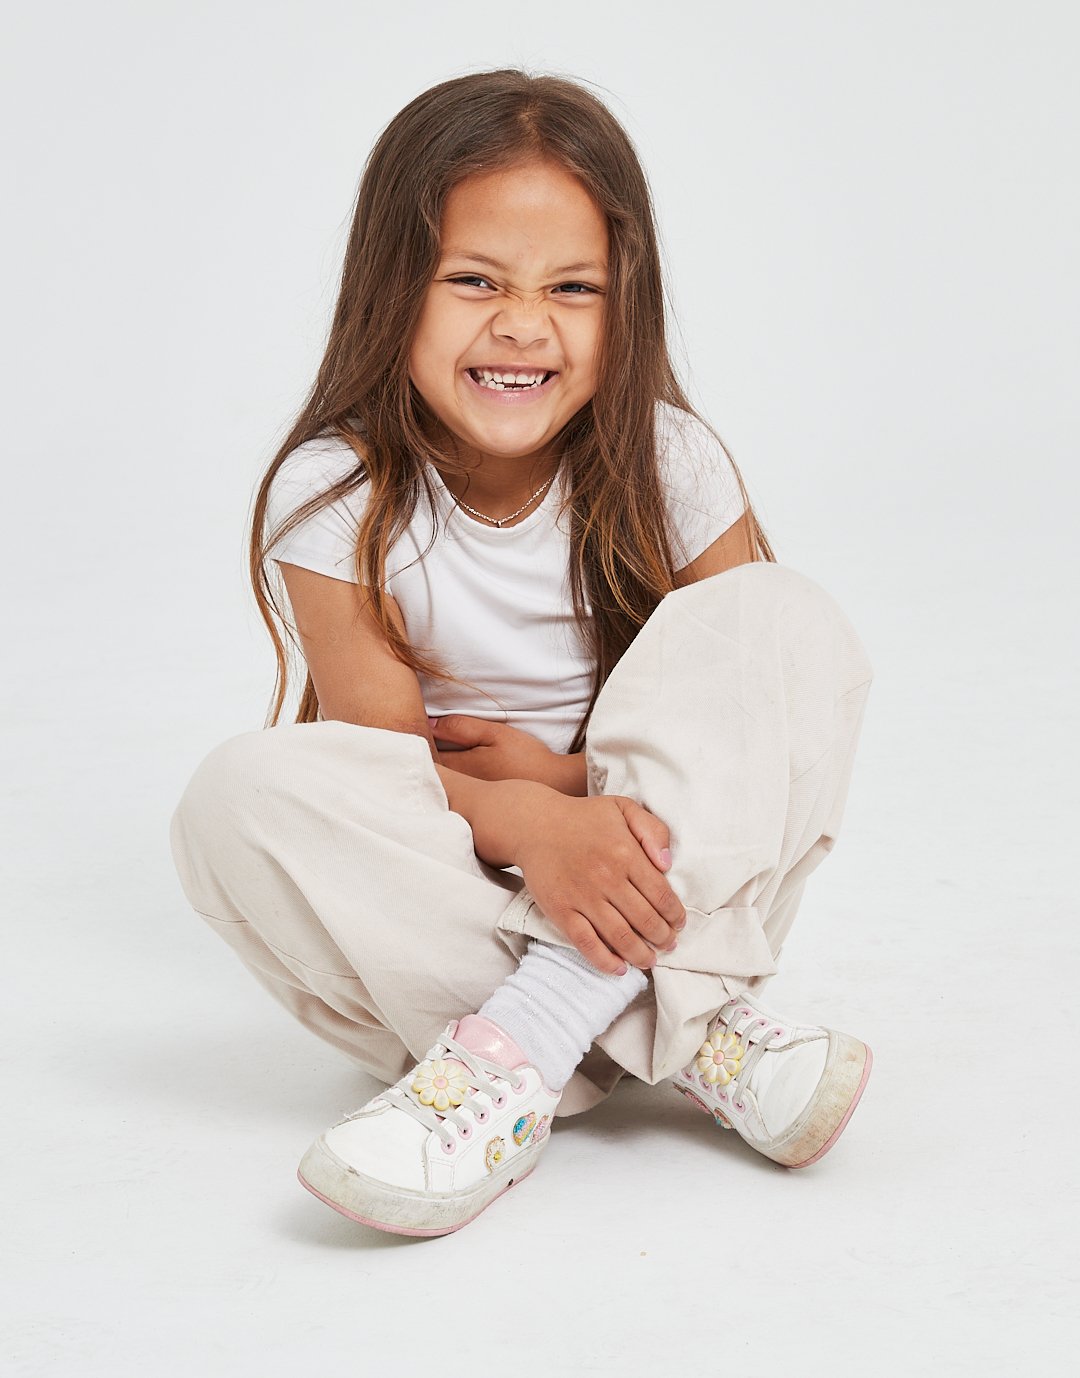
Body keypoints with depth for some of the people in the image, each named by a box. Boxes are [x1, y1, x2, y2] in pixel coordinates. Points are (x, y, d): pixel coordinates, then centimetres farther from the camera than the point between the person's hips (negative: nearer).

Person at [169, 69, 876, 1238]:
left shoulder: (668, 468, -6)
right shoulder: (334, 500, -11)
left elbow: (758, 713, -4)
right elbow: (388, 763, -15)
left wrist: (567, 775, -18)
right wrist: (533, 828, -36)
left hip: (668, 884, 1)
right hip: (449, 898, 0)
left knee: (788, 618, -21)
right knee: (246, 793, -29)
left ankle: (525, 1039, -33)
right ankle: (686, 1037, -31)